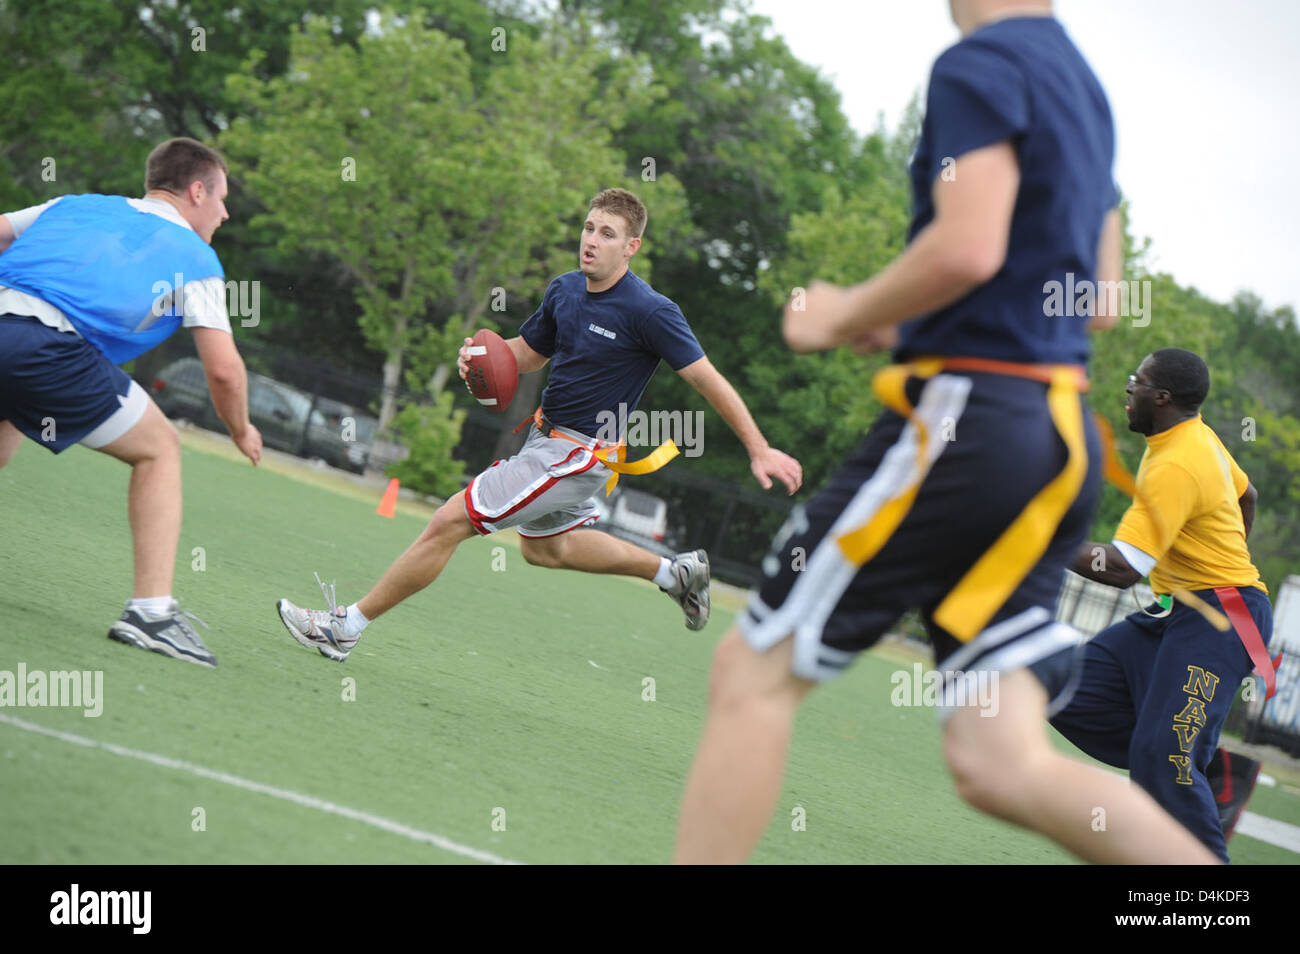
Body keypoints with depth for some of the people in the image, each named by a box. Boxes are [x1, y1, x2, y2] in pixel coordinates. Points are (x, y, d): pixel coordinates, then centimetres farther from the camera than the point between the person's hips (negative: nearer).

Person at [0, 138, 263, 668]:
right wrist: (241, 431, 29)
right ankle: (151, 608, 4)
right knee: (159, 450, 14)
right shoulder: (194, 257, 18)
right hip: (48, 345, -5)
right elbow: (223, 369, 12)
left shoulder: (76, 205, 31)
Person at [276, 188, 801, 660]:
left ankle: (347, 625, 0)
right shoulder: (565, 289, 2)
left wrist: (760, 450, -19)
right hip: (546, 435, 9)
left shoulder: (649, 312, -20)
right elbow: (527, 352, 16)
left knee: (449, 522, -10)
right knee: (542, 547, 30)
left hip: (576, 453, -9)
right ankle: (676, 570, 38)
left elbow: (710, 381, -17)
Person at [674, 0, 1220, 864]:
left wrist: (844, 317, -5)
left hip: (968, 419, -9)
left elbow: (968, 248, -21)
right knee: (1000, 763, 2)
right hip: (1061, 441, 9)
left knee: (754, 671, 1)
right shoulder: (1084, 88, 21)